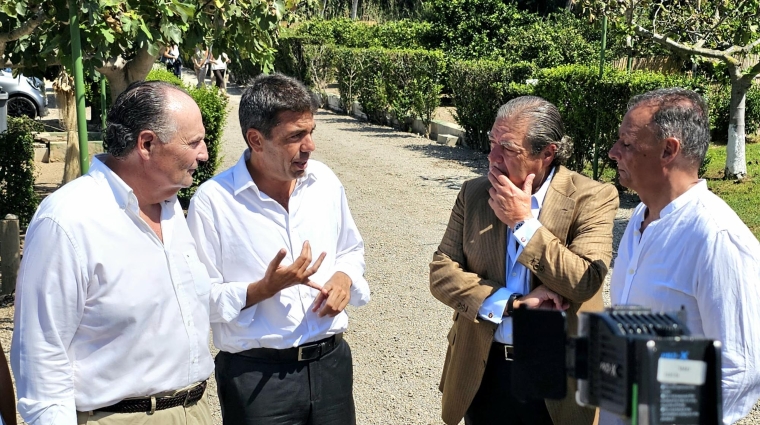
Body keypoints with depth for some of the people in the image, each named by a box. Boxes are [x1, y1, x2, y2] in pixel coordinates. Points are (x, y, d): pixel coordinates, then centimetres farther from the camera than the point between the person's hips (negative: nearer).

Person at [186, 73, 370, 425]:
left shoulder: (324, 181, 3)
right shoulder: (213, 201, -13)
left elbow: (351, 250, 17)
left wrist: (345, 277, -3)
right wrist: (265, 289, -22)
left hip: (331, 361, 5)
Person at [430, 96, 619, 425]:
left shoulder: (593, 198, -9)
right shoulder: (473, 194, 1)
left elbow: (585, 283, -19)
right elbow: (441, 273, -4)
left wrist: (524, 222, -18)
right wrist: (513, 303, -15)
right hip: (484, 372, 3)